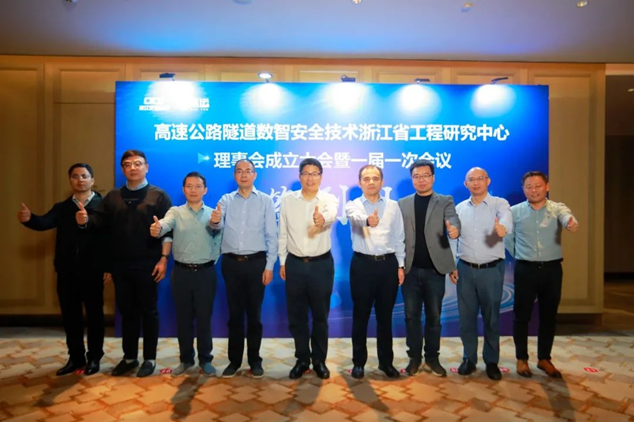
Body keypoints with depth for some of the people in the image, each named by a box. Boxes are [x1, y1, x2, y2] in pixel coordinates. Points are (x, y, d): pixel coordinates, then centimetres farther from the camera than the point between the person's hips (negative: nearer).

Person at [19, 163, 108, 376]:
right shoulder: (61, 208, 10)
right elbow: (44, 223, -8)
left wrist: (108, 266, -14)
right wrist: (29, 218, -32)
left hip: (92, 271, -4)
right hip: (67, 272, 4)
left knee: (94, 315, 7)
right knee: (70, 316, 12)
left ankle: (94, 358, 21)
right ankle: (75, 357, 26)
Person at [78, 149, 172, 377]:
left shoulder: (159, 196, -2)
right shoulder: (113, 197, 12)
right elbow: (99, 219, 2)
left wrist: (163, 259, -14)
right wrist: (85, 221, -22)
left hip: (148, 263, -4)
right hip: (120, 264, 4)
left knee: (148, 311, 6)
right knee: (127, 311, 14)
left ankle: (149, 358, 20)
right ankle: (129, 357, 28)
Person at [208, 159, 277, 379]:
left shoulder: (265, 200, 1)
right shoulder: (226, 200, 6)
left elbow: (271, 235, -1)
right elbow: (218, 226, -10)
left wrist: (269, 266, -7)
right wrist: (214, 221, -34)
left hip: (256, 262, -1)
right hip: (231, 263, 2)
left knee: (254, 313, 8)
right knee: (235, 313, 10)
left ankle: (255, 360, 22)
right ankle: (234, 360, 22)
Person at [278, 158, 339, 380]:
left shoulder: (329, 199, -5)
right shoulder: (288, 200, 1)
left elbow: (332, 213, -30)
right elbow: (282, 233, 5)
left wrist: (323, 218, -53)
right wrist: (282, 262, 5)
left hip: (322, 263, -1)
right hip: (294, 264, 2)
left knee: (321, 315, 10)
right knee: (296, 315, 10)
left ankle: (319, 360, 28)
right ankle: (302, 359, 28)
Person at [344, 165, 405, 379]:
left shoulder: (393, 206, 7)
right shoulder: (353, 205, -1)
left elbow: (399, 237, 8)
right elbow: (356, 217, -26)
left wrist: (400, 265, 2)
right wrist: (368, 220, -49)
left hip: (388, 264, 2)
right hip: (363, 264, -2)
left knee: (385, 315, 12)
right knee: (360, 315, 7)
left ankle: (386, 361, 26)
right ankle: (358, 362, 21)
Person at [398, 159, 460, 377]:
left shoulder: (445, 201, 3)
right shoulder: (403, 203, 7)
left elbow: (453, 220, -15)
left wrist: (454, 230, -39)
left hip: (435, 269, -1)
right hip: (411, 269, 1)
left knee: (434, 316, 9)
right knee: (411, 315, 9)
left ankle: (432, 358, 25)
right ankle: (414, 357, 23)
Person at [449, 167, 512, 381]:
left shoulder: (500, 204, -4)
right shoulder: (459, 208, 7)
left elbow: (507, 221, -26)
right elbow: (453, 239, 9)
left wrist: (503, 228, -49)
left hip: (492, 269, -2)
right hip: (465, 269, 3)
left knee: (491, 317, 8)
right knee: (466, 317, 9)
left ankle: (491, 361, 25)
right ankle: (469, 358, 25)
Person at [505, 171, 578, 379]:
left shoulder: (557, 208, -4)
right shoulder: (515, 211, -2)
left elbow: (566, 216, -28)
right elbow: (507, 238, 8)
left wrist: (571, 223, -50)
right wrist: (519, 256, 6)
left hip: (552, 269, 1)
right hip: (525, 270, -1)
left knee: (549, 316, 11)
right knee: (522, 315, 6)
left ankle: (544, 359, 27)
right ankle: (522, 359, 22)